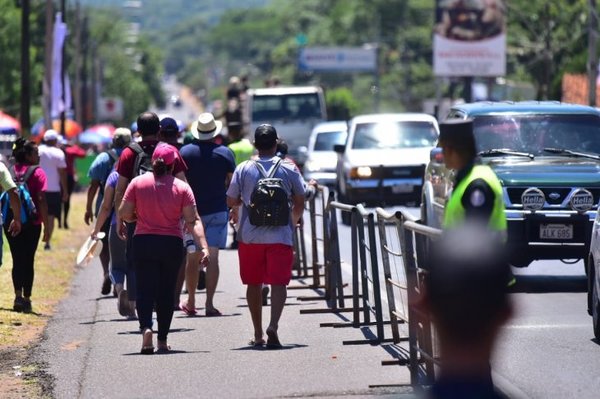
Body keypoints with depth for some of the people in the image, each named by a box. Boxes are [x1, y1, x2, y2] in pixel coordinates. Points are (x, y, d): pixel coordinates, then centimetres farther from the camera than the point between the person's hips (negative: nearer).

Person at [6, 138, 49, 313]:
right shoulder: (37, 173, -7)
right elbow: (41, 201, -12)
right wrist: (47, 226, -8)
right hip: (31, 224, -3)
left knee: (17, 260, 11)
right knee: (28, 261, 6)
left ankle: (18, 296, 1)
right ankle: (26, 299, 7)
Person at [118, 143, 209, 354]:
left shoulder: (137, 183, -3)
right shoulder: (182, 187, -4)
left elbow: (124, 214, -1)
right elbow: (193, 221, -10)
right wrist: (204, 247, -12)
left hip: (143, 242, 0)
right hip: (172, 244, 0)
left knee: (145, 289, 1)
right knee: (166, 292, 12)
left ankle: (146, 327, -24)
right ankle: (162, 340, 16)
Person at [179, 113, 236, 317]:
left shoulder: (184, 152, -1)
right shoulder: (225, 153, -3)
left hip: (191, 211, 1)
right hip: (217, 211, -1)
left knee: (192, 257, 11)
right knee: (212, 257, -4)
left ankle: (191, 302, 18)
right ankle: (209, 303, -12)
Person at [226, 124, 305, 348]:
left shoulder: (243, 169, -1)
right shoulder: (288, 170, 0)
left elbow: (231, 201, 2)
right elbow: (299, 203, 7)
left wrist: (237, 212, 26)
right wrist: (293, 221, 27)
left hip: (250, 235, 1)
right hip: (280, 235, -1)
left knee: (254, 284, 12)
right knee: (278, 283, -4)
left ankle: (258, 334, 18)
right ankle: (273, 326, -25)